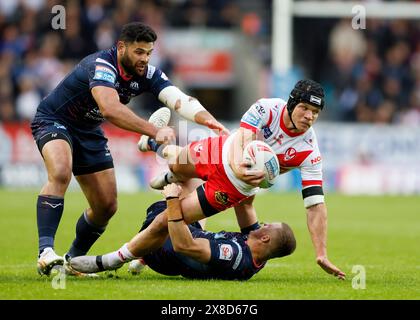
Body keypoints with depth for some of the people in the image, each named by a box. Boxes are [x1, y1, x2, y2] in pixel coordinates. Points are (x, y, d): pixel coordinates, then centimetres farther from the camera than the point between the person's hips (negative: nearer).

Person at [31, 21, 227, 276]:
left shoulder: (147, 74, -12)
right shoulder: (101, 66, -33)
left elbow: (180, 100, -24)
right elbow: (110, 109, -50)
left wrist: (208, 119, -45)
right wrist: (154, 131, -58)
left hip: (89, 131, 7)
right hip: (53, 121, -7)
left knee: (107, 206, 4)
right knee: (61, 173, -36)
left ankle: (73, 259, 25)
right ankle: (45, 252, -39)